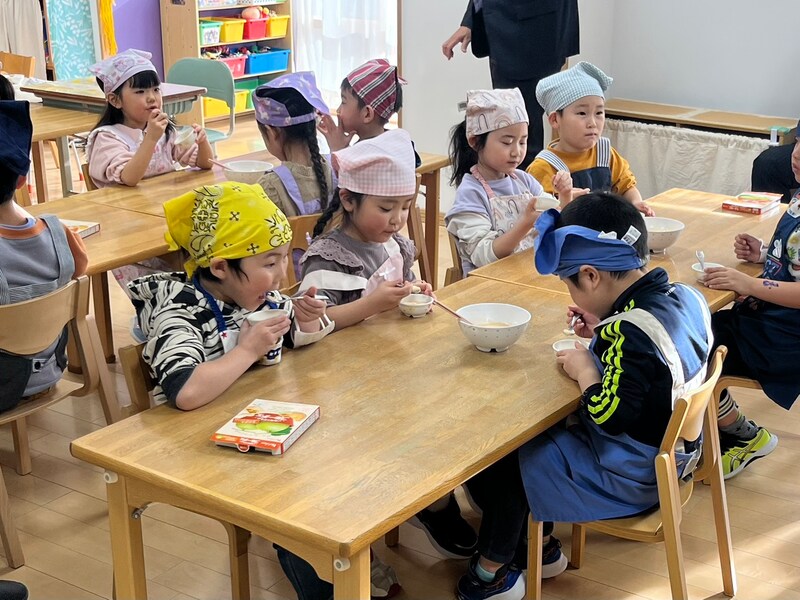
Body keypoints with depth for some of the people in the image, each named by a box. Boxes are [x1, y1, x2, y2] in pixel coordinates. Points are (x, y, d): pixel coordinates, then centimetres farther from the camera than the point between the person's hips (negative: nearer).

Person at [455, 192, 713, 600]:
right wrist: (604, 335, 0)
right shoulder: (685, 296, -6)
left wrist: (585, 369, -15)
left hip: (631, 477, -9)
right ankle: (541, 545, 33)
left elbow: (611, 417, -30)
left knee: (500, 455, 3)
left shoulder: (631, 330, -32)